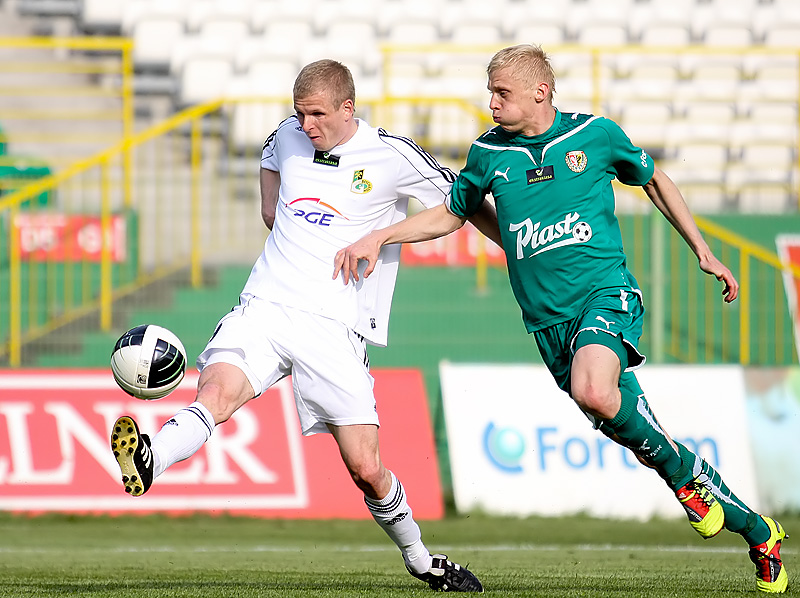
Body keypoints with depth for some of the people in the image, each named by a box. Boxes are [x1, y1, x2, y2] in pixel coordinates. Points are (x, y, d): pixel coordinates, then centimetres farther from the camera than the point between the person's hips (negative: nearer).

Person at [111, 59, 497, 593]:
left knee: (366, 469, -5)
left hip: (334, 327, -2)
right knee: (217, 389, -30)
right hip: (264, 307, 3)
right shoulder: (289, 136, 10)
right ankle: (149, 461, -55)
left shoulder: (391, 156, -3)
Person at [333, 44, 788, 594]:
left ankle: (683, 473, -9)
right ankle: (757, 531, 14)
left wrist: (704, 252, 17)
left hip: (606, 293, -4)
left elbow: (655, 181, 16)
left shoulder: (596, 135, 0)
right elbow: (451, 214, 22)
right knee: (628, 425, 0)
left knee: (592, 389, -35)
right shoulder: (489, 153, 6)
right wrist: (378, 238, 10)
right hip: (547, 321, 4)